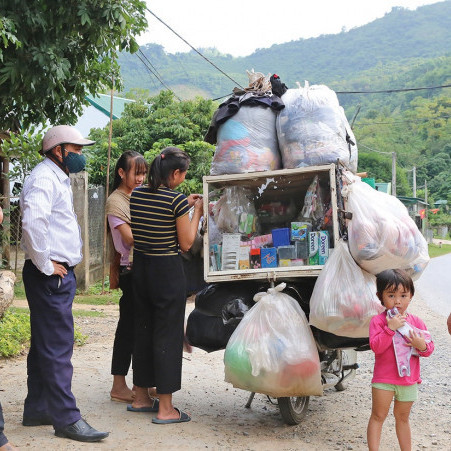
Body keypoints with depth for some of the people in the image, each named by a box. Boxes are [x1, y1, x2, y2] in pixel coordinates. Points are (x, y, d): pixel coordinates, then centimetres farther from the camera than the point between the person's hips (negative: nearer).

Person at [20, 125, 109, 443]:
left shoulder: (59, 178, 20)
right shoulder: (44, 178, -12)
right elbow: (33, 221, -29)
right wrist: (45, 265, -21)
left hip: (60, 274, 10)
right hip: (51, 275, -10)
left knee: (45, 345, 14)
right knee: (58, 347, -8)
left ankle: (37, 410, 23)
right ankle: (66, 419, -4)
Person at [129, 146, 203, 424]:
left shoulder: (136, 195, 4)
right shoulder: (177, 200, -16)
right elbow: (186, 243, -11)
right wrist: (197, 212, 0)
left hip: (141, 267, 7)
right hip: (168, 270, -7)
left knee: (143, 329, 17)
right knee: (168, 335, 0)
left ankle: (141, 397, 29)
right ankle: (165, 409, 4)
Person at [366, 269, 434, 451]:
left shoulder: (416, 321, 2)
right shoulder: (378, 320, -10)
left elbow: (429, 348, 4)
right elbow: (376, 346, -22)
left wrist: (422, 346, -19)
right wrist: (390, 328, -29)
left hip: (409, 380, 4)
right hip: (384, 379, -4)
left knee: (402, 418, 18)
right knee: (378, 416, 3)